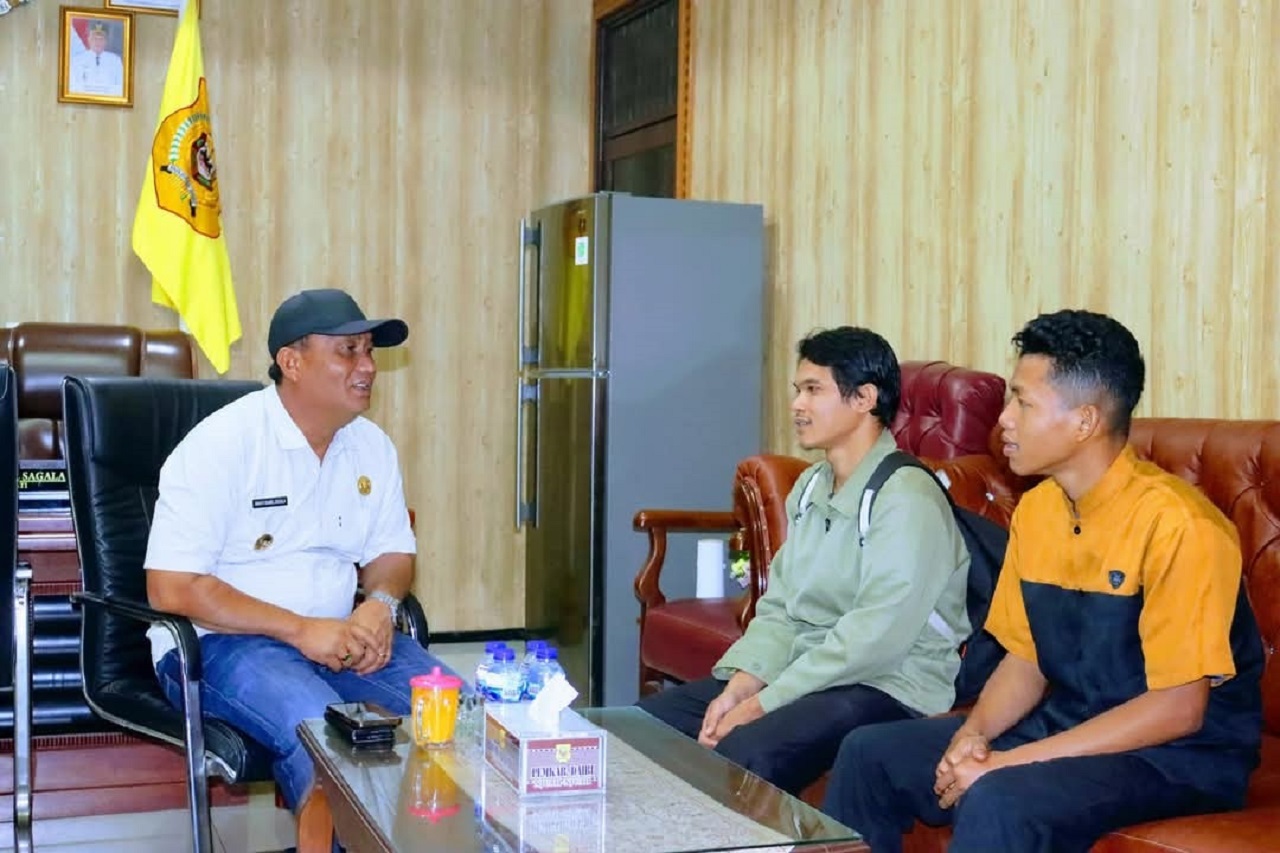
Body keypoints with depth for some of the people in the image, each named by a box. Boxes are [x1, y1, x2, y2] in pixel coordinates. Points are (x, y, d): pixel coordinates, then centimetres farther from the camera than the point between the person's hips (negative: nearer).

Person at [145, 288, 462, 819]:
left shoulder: (371, 447, 6)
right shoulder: (220, 445, -13)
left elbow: (392, 552, 16)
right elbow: (170, 588, -18)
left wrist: (380, 603, -10)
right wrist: (299, 630, -23)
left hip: (340, 634, 6)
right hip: (221, 640, -5)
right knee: (321, 727, -34)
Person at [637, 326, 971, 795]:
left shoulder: (907, 498, -17)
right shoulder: (810, 487, 12)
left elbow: (876, 637, -24)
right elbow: (780, 609, 10)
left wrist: (764, 703, -21)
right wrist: (739, 688, -7)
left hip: (890, 686, -8)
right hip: (807, 669, 9)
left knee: (745, 752, -33)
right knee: (647, 721, 0)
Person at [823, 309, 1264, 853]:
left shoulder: (1175, 523, -21)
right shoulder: (1035, 510, 3)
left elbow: (1177, 709, -22)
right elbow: (1025, 659, 9)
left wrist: (1010, 762, -24)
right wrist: (973, 734, -11)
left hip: (1180, 755, -7)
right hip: (1068, 727, 7)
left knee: (999, 801, -33)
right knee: (869, 754, -3)